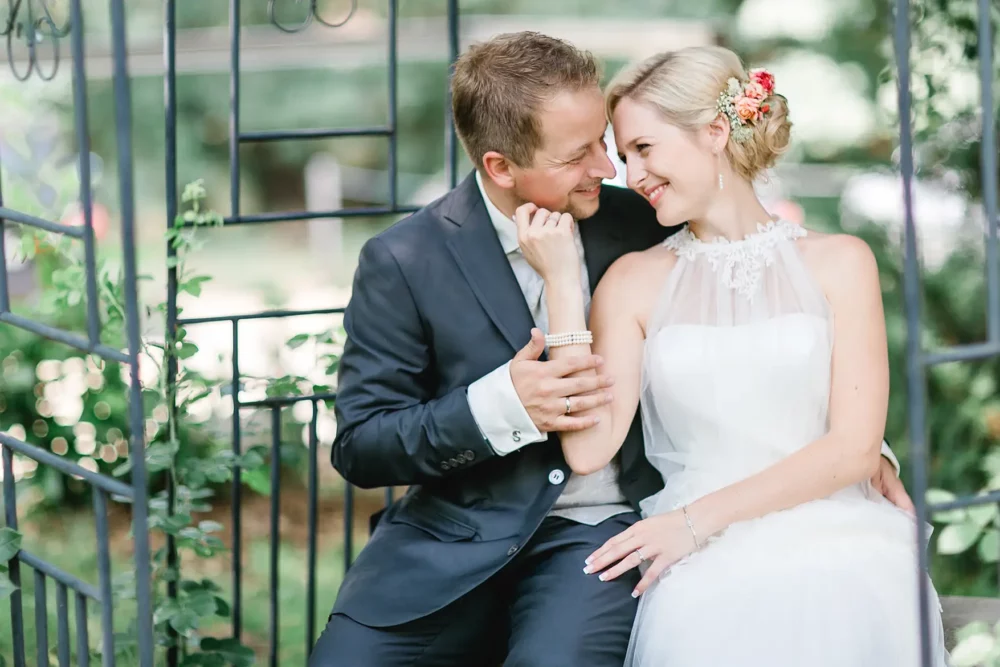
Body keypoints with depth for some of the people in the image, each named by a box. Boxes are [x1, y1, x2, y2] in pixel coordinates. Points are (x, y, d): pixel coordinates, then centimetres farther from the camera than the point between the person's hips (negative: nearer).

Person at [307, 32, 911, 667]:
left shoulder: (641, 223, 2)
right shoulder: (403, 262, -5)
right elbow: (359, 446, -3)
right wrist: (498, 407, -19)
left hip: (601, 534, 0)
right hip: (452, 537, 1)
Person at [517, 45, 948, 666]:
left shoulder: (839, 261, 10)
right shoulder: (635, 280, 12)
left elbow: (854, 449, 1)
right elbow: (588, 448, 0)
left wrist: (698, 519, -7)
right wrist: (562, 283, -2)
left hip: (836, 547, 0)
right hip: (707, 570, 1)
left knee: (842, 611, -34)